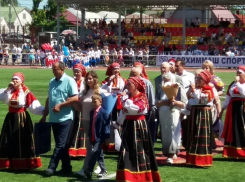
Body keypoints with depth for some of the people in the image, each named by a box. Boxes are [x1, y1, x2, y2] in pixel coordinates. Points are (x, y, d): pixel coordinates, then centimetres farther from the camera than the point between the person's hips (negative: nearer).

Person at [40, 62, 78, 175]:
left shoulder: (69, 81, -8)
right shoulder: (52, 82, 13)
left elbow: (75, 98, -16)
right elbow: (48, 99, 19)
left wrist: (60, 105, -18)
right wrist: (44, 115, 17)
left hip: (65, 118, -7)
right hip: (53, 118, 7)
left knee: (60, 144, -6)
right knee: (62, 144, 11)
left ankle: (52, 167, -8)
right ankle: (66, 167, 18)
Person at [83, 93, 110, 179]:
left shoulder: (104, 113, -11)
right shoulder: (92, 112, 13)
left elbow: (106, 125, -13)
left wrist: (107, 137, -15)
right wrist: (90, 136, 17)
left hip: (100, 138, -8)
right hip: (93, 138, 8)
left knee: (93, 152, -16)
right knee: (99, 155, 14)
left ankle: (89, 170, -14)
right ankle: (103, 171, 23)